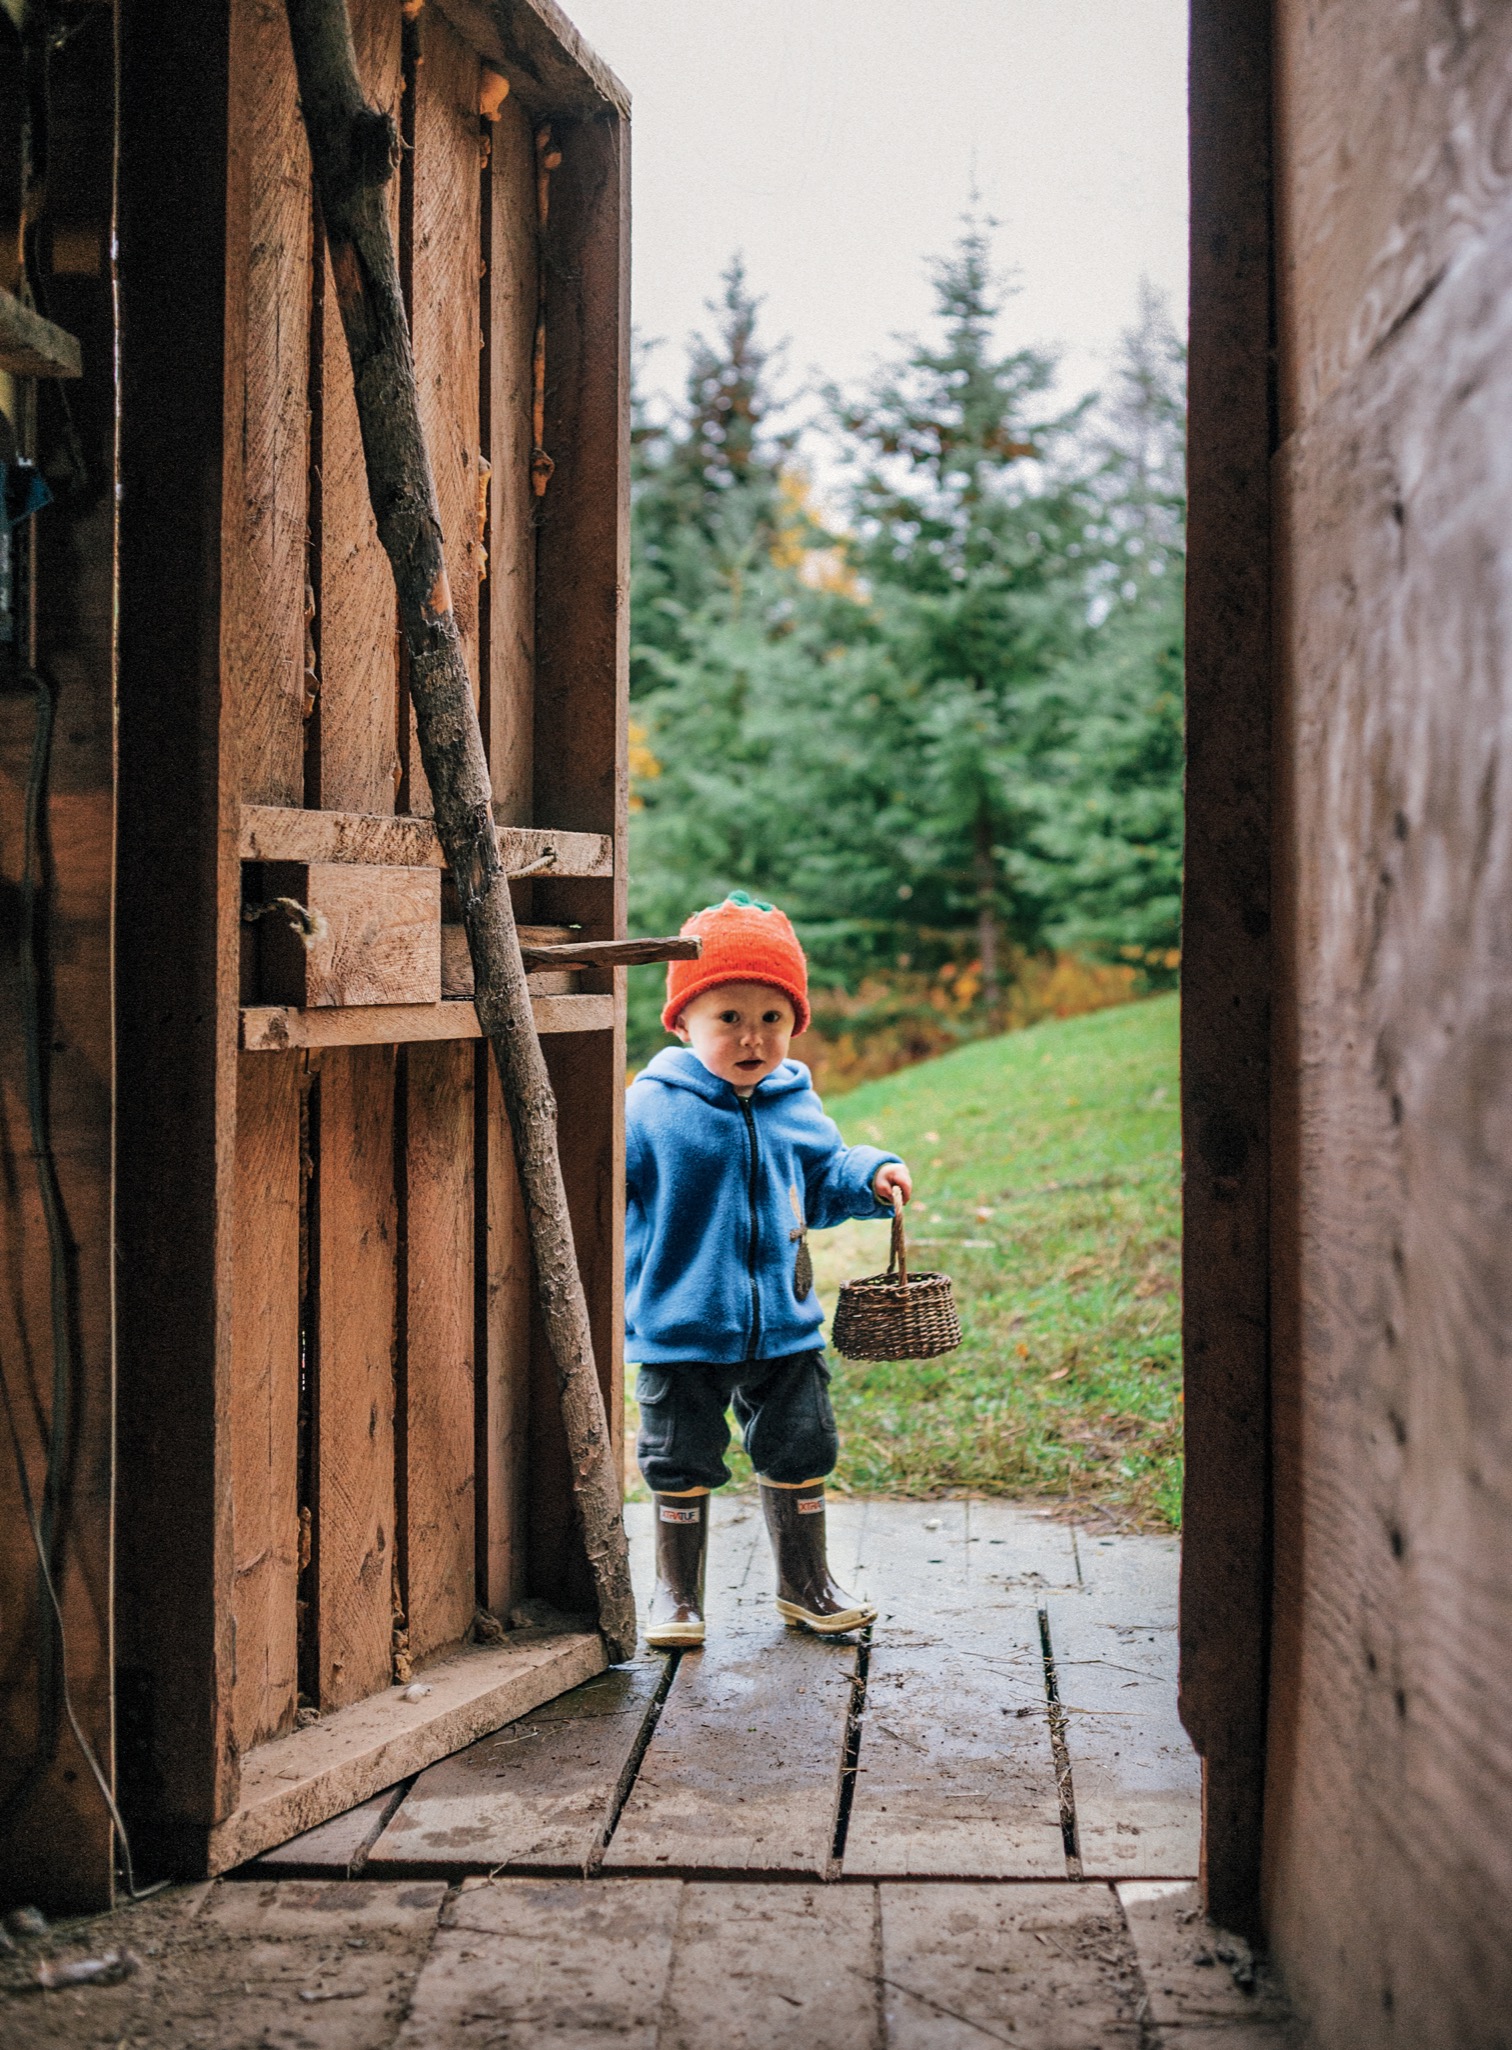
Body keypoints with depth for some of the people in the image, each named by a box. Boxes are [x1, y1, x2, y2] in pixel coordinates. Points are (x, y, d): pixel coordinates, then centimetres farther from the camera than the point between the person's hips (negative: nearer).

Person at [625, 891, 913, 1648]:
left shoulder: (796, 1108, 3)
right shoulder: (649, 1110, -13)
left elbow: (821, 1180, 18)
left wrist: (871, 1176, 1)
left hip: (785, 1327, 4)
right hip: (682, 1331, -4)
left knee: (799, 1453, 14)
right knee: (681, 1464, 7)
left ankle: (805, 1583, 32)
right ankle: (677, 1593, 23)